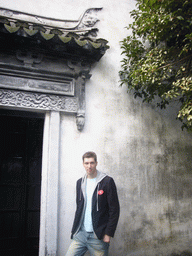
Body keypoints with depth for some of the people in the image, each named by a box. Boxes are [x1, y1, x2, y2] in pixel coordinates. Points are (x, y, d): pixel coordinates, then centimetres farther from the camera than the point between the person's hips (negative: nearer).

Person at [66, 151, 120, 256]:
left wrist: (108, 234, -11)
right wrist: (74, 230, 10)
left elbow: (114, 210, -8)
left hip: (98, 236, -4)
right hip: (80, 234, 5)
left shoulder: (107, 181, -7)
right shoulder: (80, 183, 11)